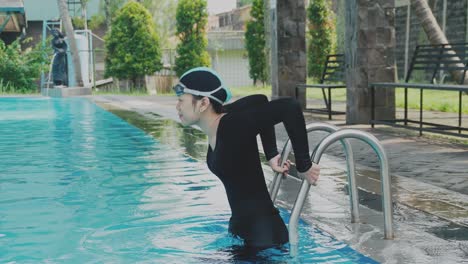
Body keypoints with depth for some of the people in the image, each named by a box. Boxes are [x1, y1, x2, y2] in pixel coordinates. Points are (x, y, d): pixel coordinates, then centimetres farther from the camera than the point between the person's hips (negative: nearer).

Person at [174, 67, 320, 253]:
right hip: (240, 227, 9)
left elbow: (289, 107, -30)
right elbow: (260, 101, 16)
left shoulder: (233, 126, -23)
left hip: (263, 233, -9)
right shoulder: (215, 127, 1)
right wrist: (271, 155, 8)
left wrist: (303, 166, -23)